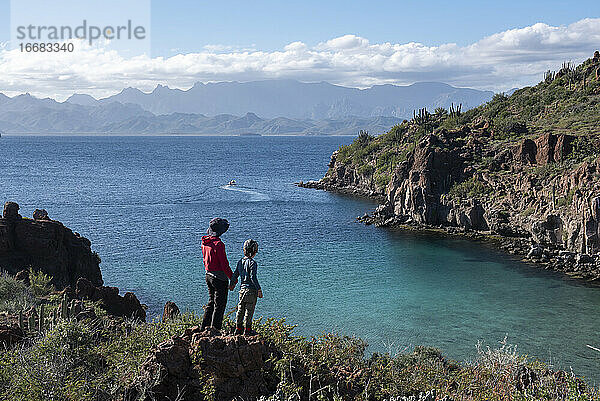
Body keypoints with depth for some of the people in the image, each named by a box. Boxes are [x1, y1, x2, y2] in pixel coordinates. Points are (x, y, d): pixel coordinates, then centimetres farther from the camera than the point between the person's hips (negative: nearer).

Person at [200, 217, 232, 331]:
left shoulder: (205, 243, 5)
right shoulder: (218, 244, -21)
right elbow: (224, 264, -19)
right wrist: (232, 278, -10)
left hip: (208, 274, 8)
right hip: (219, 277, -8)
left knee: (211, 302, 20)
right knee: (220, 304, 1)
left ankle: (204, 327, 25)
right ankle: (215, 329, 5)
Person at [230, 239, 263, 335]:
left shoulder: (240, 262, 7)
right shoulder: (252, 263, -14)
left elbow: (235, 275, 13)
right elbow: (253, 277, -19)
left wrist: (232, 284, 29)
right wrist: (259, 289, -13)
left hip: (242, 288, 7)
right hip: (251, 289, -7)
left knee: (240, 309, 13)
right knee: (249, 310, 0)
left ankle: (238, 328, 19)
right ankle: (247, 329, 4)